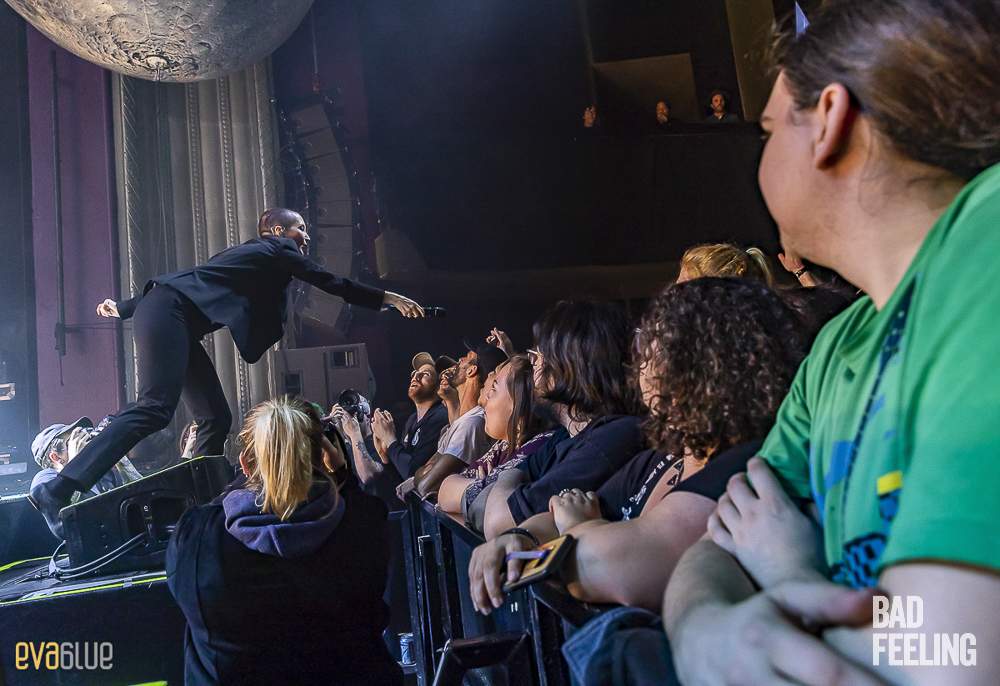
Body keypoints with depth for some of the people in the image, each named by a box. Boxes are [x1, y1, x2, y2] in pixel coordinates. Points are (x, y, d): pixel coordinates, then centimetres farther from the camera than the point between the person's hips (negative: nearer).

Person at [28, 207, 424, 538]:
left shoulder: (253, 256, 29)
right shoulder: (277, 248, 6)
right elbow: (331, 283, 4)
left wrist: (125, 308, 33)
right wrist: (388, 298, 10)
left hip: (176, 324, 10)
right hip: (167, 312, -10)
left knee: (215, 419, 2)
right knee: (156, 408, -24)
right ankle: (58, 491, -28)